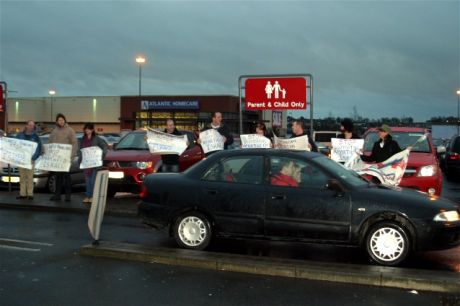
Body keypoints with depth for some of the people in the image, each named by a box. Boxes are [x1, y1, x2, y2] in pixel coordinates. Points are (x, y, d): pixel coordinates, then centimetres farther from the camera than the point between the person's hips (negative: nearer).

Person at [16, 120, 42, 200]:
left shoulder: (35, 136, 3)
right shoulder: (20, 135, 8)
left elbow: (39, 148, 0)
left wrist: (34, 157, -11)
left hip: (30, 159, -3)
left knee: (30, 177, -4)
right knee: (22, 177, 5)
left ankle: (30, 194, -1)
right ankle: (22, 194, 10)